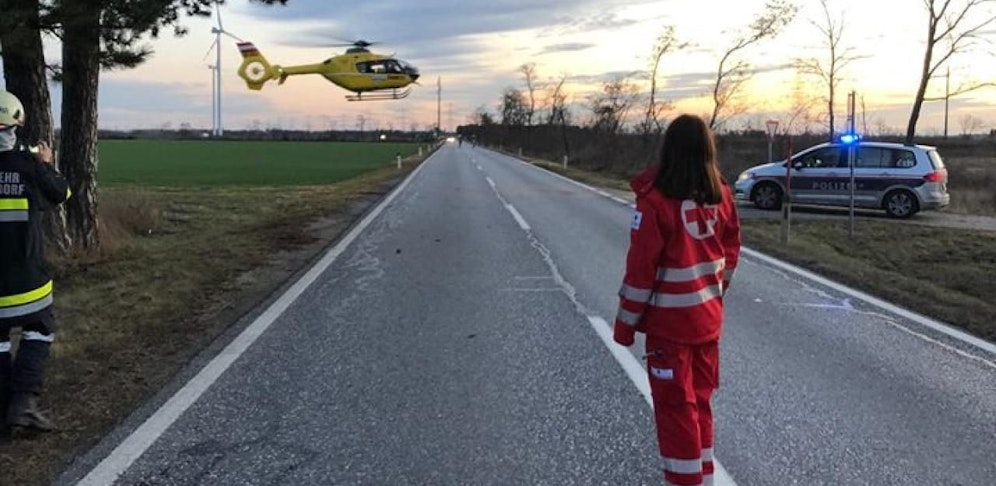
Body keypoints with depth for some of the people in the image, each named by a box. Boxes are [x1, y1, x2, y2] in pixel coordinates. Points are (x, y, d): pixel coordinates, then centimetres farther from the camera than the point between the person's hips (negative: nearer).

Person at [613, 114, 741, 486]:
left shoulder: (656, 200, -19)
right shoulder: (721, 196, -2)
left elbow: (641, 268, -17)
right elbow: (730, 252, 8)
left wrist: (626, 322, -7)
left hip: (670, 323, -6)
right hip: (708, 319, 6)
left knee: (675, 407, 7)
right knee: (700, 401, 20)